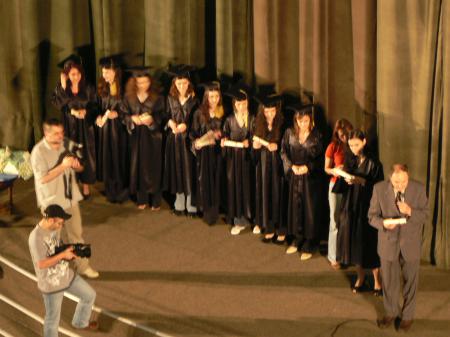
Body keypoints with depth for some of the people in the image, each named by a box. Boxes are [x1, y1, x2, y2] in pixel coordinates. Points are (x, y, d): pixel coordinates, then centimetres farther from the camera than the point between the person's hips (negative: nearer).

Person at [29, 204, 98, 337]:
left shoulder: (55, 228, -5)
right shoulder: (36, 237, -30)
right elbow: (41, 264, -30)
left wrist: (70, 250, -11)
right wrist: (63, 254, -27)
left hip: (67, 275, 8)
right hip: (51, 284, -8)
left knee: (89, 295, 22)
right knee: (53, 319, 9)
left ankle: (80, 322, 47)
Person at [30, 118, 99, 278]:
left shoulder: (67, 144, -4)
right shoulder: (38, 152, -20)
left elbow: (79, 168, 6)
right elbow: (43, 178, -25)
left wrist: (77, 165, -18)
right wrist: (63, 166, -33)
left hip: (70, 197, 5)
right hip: (52, 201, -5)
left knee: (76, 233, 16)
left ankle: (82, 266, 31)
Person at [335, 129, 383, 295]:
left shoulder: (373, 163, -9)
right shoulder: (349, 160, 5)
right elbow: (341, 185, 7)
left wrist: (362, 181, -22)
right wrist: (345, 180, -14)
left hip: (367, 208, -4)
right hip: (349, 207, 5)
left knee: (369, 244, 0)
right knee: (352, 242, 9)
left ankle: (377, 280, 15)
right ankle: (361, 277, 26)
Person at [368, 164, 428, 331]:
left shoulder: (419, 189, -13)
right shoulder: (379, 189, -13)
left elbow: (425, 215, -7)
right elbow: (372, 216, -7)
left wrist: (410, 212, -28)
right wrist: (383, 223, -29)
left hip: (411, 243, 0)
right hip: (388, 242, 0)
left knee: (410, 281, 13)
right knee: (389, 280, 14)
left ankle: (407, 315, 33)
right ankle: (391, 312, 37)